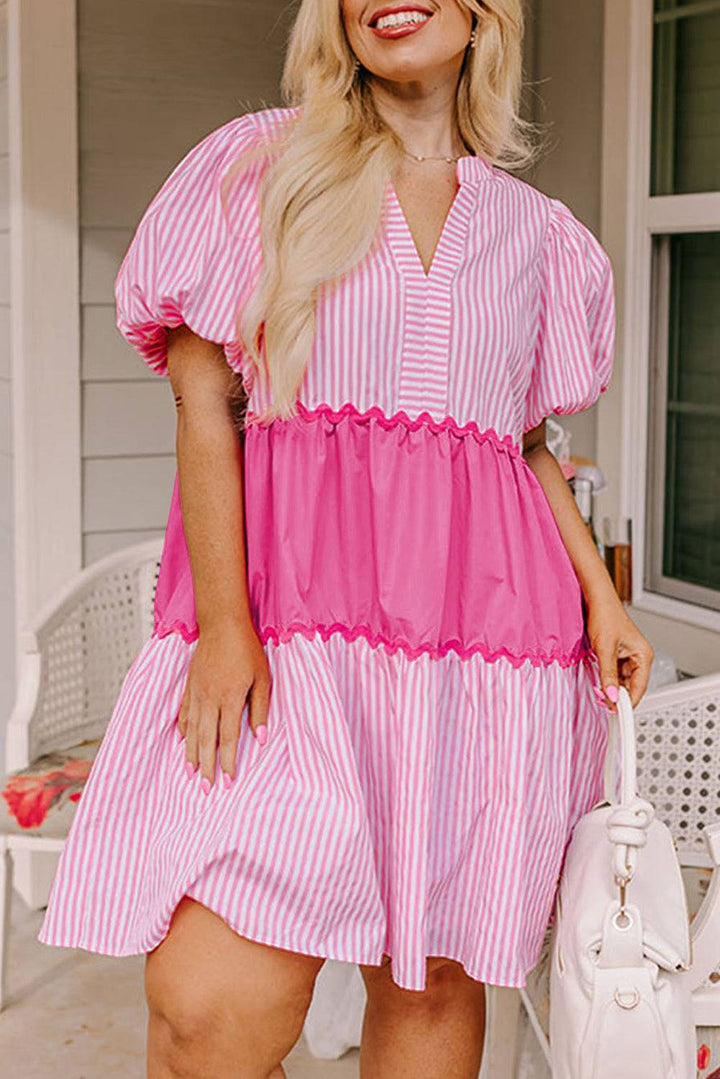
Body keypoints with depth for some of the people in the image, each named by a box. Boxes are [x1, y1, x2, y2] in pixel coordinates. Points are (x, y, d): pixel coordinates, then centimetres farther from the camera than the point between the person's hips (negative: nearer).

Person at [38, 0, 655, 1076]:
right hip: (289, 612, -2)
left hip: (484, 623, 3)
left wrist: (600, 592, 7)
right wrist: (224, 622, -10)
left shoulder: (536, 231, 16)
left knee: (435, 979, 5)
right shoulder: (259, 164, 7)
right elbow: (204, 402, 0)